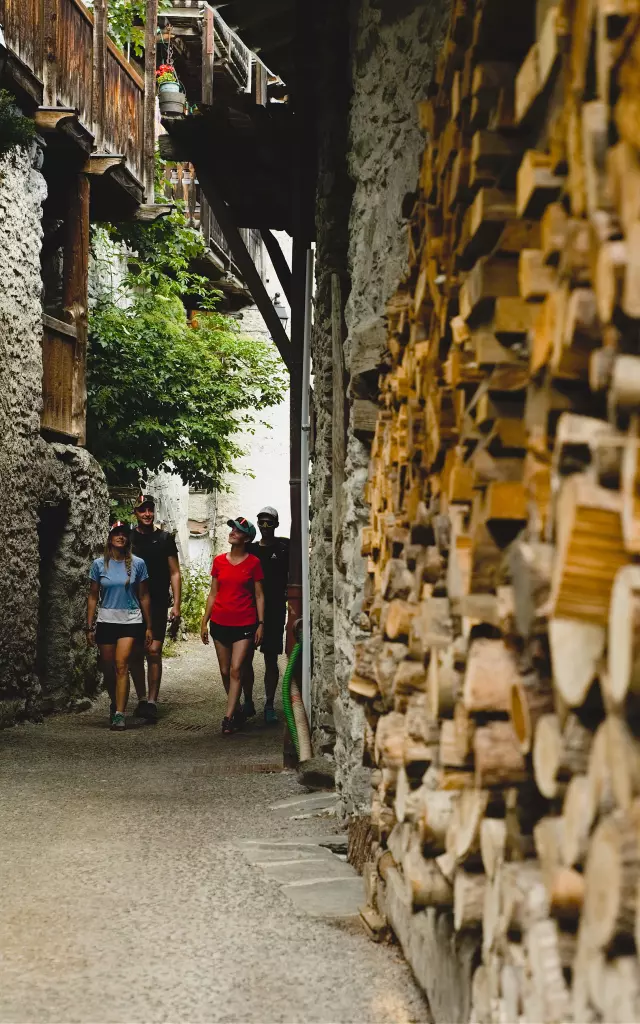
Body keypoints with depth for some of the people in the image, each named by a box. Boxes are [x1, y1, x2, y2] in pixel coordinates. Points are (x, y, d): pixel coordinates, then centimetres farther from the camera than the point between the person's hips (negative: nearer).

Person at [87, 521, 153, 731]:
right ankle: (115, 705, 33)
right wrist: (89, 627, 3)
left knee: (121, 666, -15)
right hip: (106, 621, 2)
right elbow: (93, 597, 6)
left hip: (130, 621, -2)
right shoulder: (99, 564, 1)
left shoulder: (137, 564, -1)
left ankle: (119, 715, -17)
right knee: (108, 669, 8)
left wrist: (148, 627, 6)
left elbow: (144, 597, 5)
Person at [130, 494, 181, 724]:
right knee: (135, 654, 5)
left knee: (154, 652, -9)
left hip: (158, 605, -2)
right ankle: (142, 699, 17)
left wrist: (176, 605, -3)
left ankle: (152, 702, -6)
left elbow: (174, 573, 4)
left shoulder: (165, 539, 4)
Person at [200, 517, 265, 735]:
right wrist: (205, 621, 8)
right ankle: (237, 712, 24)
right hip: (220, 623, 4)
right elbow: (213, 594, 11)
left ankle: (228, 718, -10)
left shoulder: (253, 563, -2)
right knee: (225, 672, 8)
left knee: (236, 670, -11)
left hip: (244, 624, -4)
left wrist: (261, 624, -4)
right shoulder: (219, 561, 6)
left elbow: (259, 595, 1)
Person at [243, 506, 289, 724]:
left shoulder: (284, 547, 2)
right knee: (245, 657, 0)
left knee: (271, 658, 0)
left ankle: (269, 706, 6)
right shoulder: (250, 550, 11)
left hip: (275, 610, -3)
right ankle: (248, 702, 12)